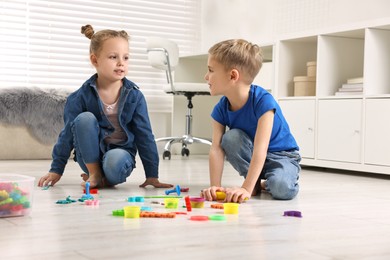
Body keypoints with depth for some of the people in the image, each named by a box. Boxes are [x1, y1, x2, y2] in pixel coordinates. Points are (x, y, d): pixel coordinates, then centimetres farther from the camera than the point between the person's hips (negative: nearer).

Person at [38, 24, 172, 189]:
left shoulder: (134, 96, -7)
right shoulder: (82, 96, -8)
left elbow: (145, 136, -3)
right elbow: (67, 134, -3)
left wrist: (152, 176, -5)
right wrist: (56, 170, -3)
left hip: (121, 152, -1)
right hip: (90, 155, 2)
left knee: (116, 160, -38)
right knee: (84, 119, -27)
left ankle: (107, 179, -2)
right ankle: (94, 174, -12)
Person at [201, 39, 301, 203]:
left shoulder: (263, 101, -30)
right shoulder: (221, 109, -13)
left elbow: (260, 150, -36)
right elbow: (216, 148, -19)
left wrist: (246, 189, -41)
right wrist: (215, 186, -32)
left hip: (282, 155, -5)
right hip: (250, 153, 5)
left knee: (282, 188, -34)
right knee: (230, 138, -26)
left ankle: (266, 183, 3)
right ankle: (256, 182, -8)